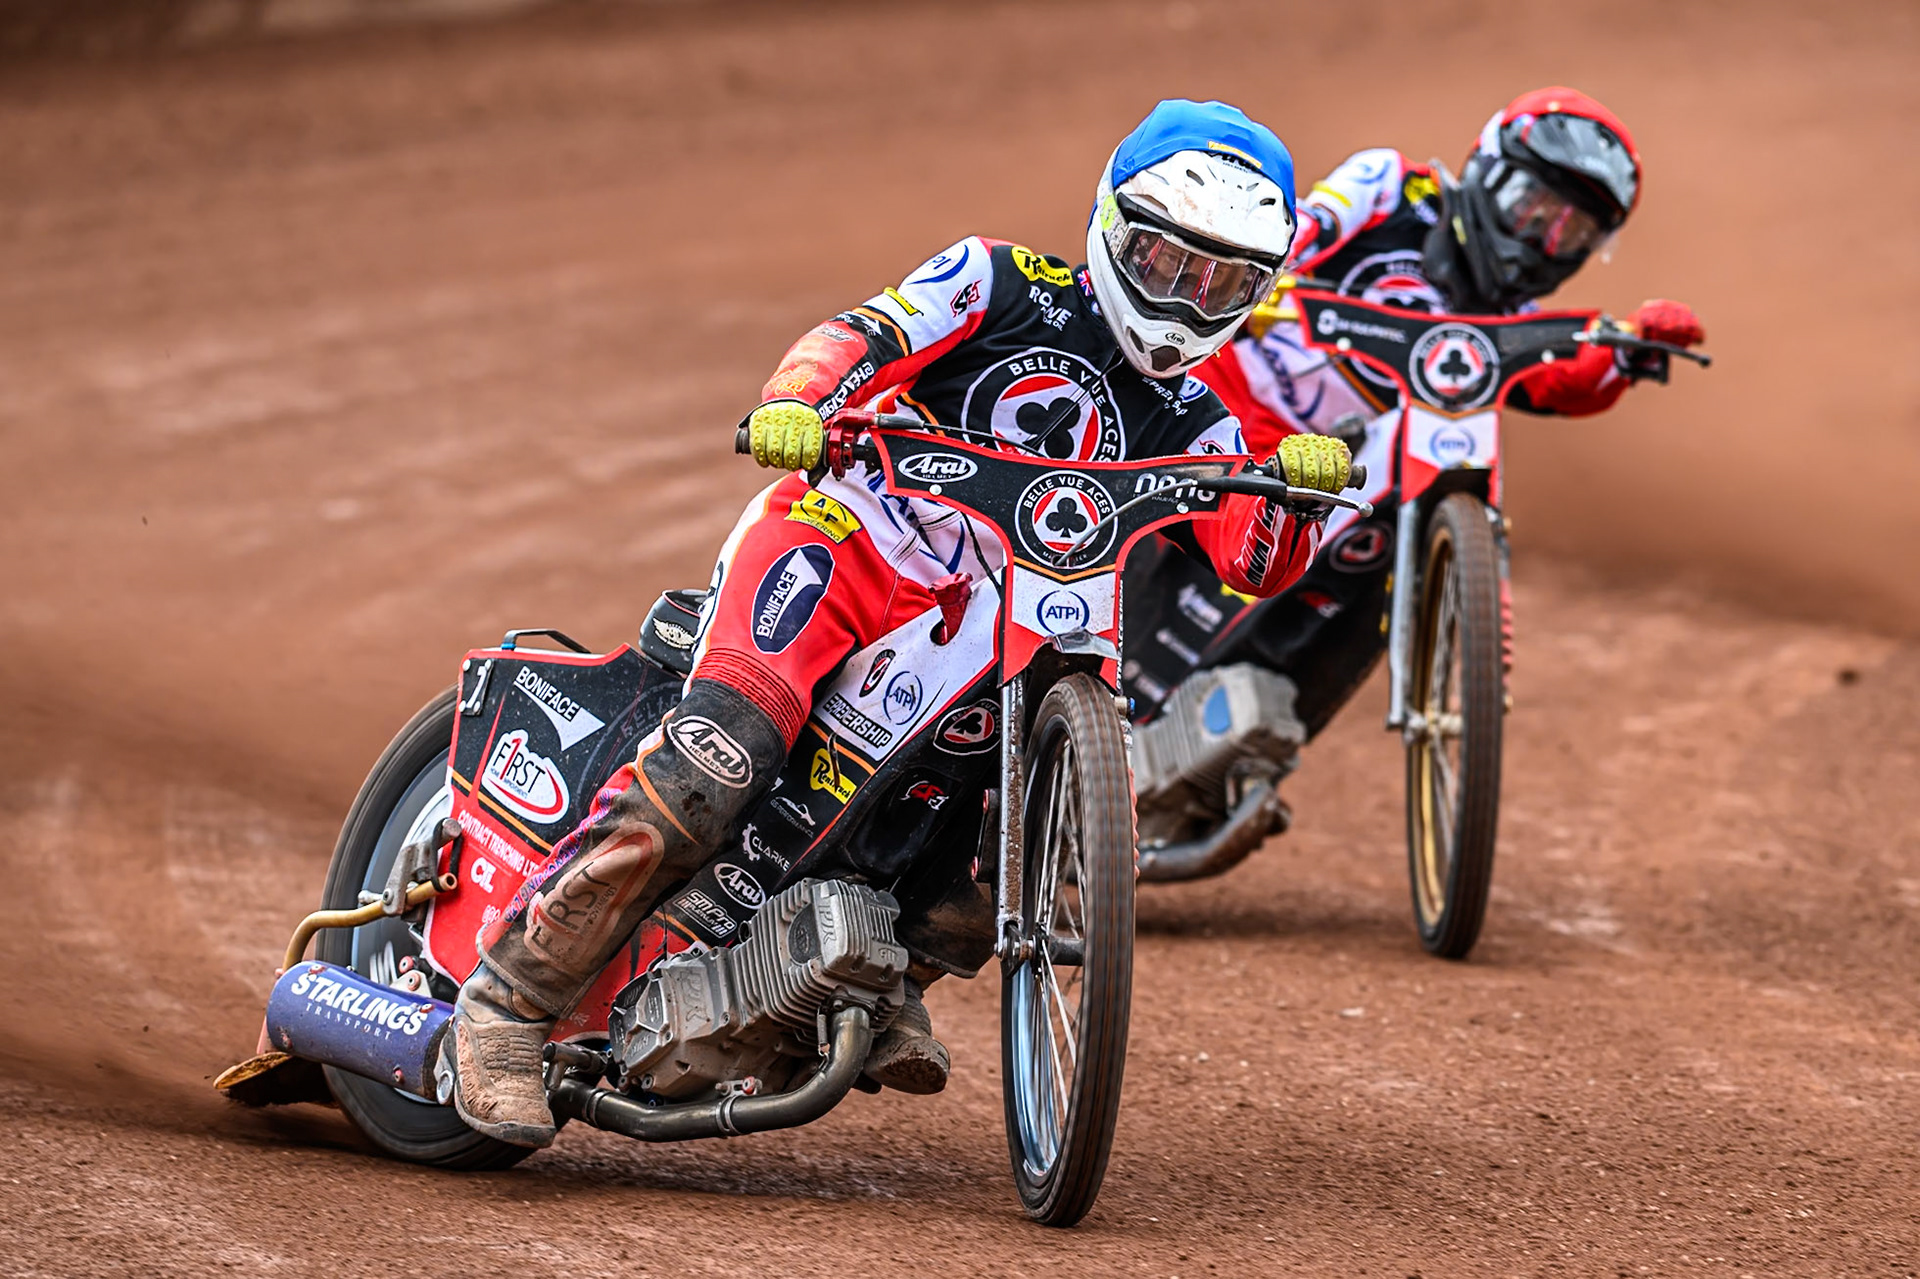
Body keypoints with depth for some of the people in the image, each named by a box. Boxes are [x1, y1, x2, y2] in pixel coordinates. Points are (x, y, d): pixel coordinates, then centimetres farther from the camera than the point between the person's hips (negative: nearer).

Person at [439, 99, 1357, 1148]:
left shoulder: (1188, 424, 13)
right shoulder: (1006, 285, 2)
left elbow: (1257, 560, 0)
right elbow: (863, 336, -12)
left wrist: (1302, 484, -21)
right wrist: (796, 401, -34)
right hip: (840, 542, -6)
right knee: (720, 755, -27)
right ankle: (512, 996, -23)